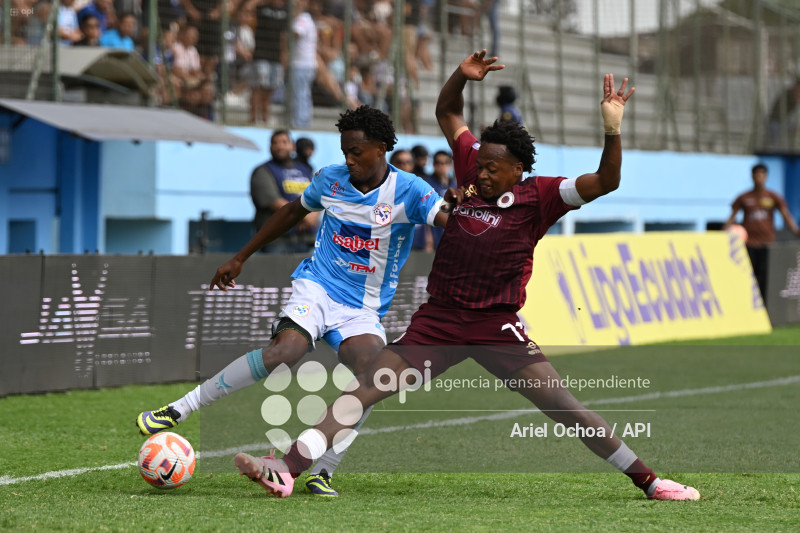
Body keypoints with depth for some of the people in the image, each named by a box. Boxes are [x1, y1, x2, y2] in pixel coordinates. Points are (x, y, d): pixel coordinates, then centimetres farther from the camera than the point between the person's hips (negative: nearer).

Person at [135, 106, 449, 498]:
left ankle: (322, 470, -17)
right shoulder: (330, 179, 4)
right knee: (285, 351, -29)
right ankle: (176, 412, -25)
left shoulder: (408, 191, -6)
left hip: (364, 310, 0)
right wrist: (240, 258, 25)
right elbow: (292, 213, 21)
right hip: (317, 287, 0)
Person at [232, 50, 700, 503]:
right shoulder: (473, 170, 8)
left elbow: (604, 183, -15)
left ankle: (648, 481, 1)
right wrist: (463, 76, 6)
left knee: (565, 407, -9)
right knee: (364, 389, -6)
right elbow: (448, 113, 22)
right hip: (439, 317, 4)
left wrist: (613, 131, -28)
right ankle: (288, 469, -10)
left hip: (497, 325, -4)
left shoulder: (536, 197, -5)